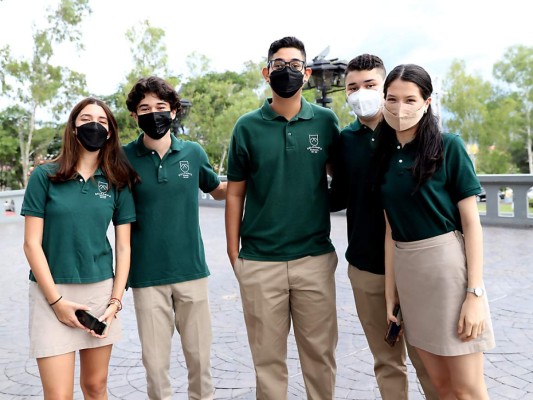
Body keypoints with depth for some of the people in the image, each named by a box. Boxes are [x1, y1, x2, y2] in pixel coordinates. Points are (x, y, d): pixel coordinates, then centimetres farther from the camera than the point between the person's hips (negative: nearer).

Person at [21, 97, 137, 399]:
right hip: (52, 291, -2)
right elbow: (32, 244, -5)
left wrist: (115, 301, -4)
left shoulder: (118, 182, 3)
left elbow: (123, 247, 4)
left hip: (101, 289, 2)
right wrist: (56, 300, -10)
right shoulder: (45, 176, -4)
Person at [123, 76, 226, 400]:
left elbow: (219, 190, 19)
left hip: (192, 271, 2)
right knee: (155, 361, 7)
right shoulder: (125, 158, -3)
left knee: (200, 355, 12)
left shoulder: (193, 153, 2)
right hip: (147, 276, -1)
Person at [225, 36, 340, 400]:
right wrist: (233, 254, 2)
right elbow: (235, 193, 5)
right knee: (268, 357, 10)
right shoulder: (247, 127, 2)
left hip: (316, 257, 1)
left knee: (320, 353, 10)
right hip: (259, 261, 0)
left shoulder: (326, 121, 3)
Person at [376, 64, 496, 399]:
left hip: (448, 265, -5)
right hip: (407, 272, 5)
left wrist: (475, 293, -14)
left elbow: (472, 223, -8)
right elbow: (392, 229, 8)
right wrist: (391, 294, 8)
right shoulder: (387, 155, 7)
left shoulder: (449, 146, -7)